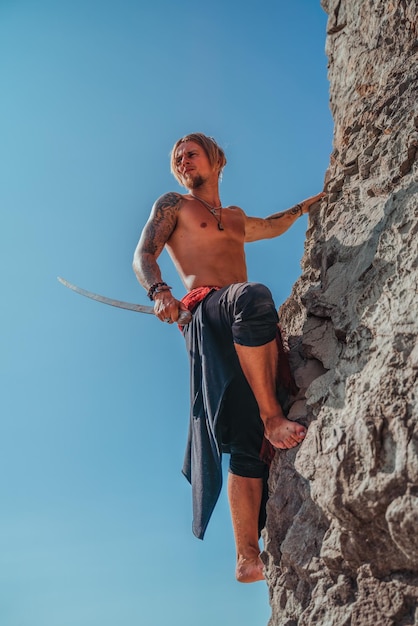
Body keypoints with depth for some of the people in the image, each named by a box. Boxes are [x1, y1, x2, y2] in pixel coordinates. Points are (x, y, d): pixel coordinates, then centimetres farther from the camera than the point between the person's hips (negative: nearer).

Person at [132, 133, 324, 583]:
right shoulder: (172, 205, 18)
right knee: (253, 296, -40)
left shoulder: (235, 219, 34)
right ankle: (273, 417, -32)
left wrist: (307, 205, 48)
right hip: (207, 313, -5)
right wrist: (160, 293, -15)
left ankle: (248, 557, -11)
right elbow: (143, 256, 4)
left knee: (248, 442, -8)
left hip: (247, 331, 5)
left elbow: (272, 226, 54)